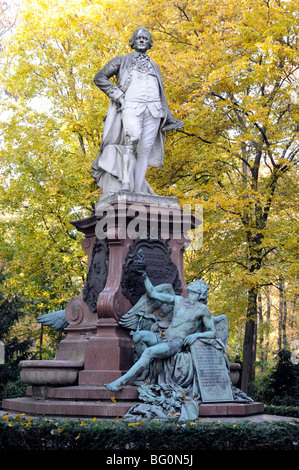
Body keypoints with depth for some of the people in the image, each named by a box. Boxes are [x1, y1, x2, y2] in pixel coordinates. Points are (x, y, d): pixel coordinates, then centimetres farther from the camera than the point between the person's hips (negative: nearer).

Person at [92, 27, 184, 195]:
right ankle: (126, 183, -34)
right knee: (132, 139, -30)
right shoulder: (122, 60, 19)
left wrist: (169, 118, 18)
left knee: (145, 149, -7)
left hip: (153, 110, 4)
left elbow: (161, 94, 28)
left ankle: (138, 192, -10)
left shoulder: (154, 66, 30)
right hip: (131, 106, -4)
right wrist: (116, 94, -3)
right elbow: (99, 78, 12)